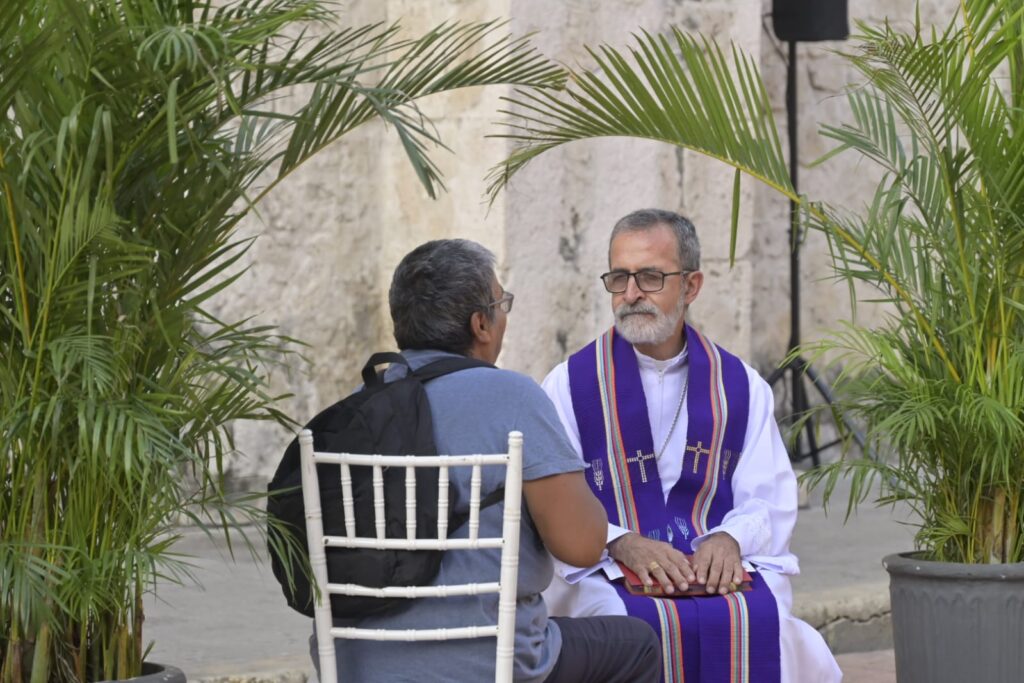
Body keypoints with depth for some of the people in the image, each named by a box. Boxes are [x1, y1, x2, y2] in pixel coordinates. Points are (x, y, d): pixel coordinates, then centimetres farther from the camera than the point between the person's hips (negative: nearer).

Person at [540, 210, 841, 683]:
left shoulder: (740, 386, 14)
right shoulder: (569, 385, 7)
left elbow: (771, 501, 7)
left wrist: (729, 539, -16)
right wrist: (622, 544, -21)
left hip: (720, 568, 2)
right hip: (605, 576, -2)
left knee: (762, 624, -31)